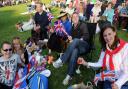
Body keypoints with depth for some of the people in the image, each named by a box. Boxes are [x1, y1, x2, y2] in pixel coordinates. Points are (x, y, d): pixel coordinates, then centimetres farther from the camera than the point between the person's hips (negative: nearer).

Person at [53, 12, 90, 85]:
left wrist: (79, 40, -20)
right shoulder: (73, 27, 20)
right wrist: (70, 38, 2)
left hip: (85, 46, -3)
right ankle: (69, 75, -45)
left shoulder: (83, 25, 4)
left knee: (75, 40, -38)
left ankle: (61, 60, -43)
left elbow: (87, 36, -8)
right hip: (77, 46, 3)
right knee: (74, 52, -37)